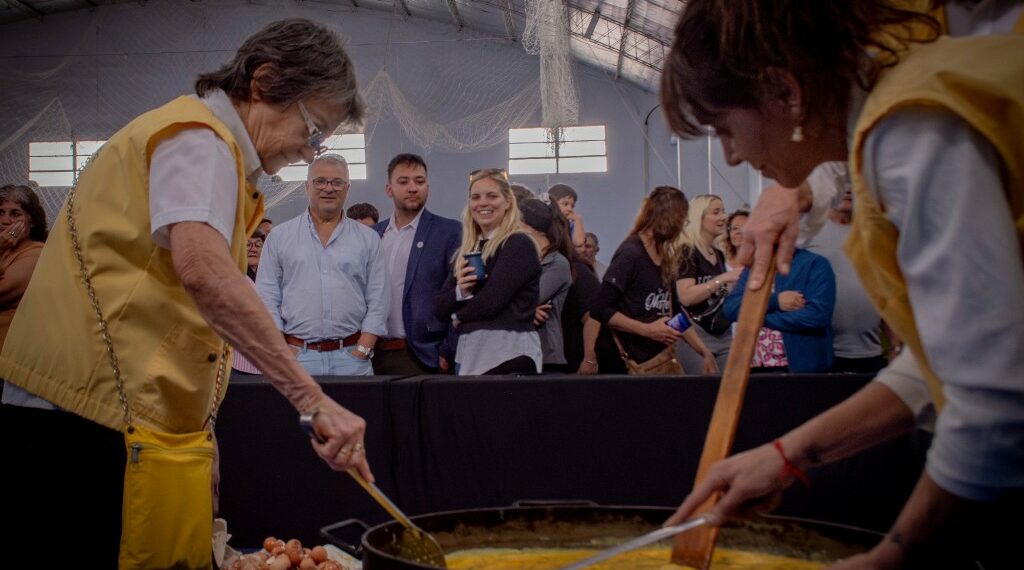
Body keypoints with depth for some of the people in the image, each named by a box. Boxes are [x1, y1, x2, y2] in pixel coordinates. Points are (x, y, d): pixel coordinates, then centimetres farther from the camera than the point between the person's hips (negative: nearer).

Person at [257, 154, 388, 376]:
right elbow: (267, 297, 4)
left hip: (352, 356, 0)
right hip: (296, 357, 0)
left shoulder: (368, 239, 9)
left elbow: (378, 300, 5)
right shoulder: (280, 237, 9)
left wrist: (362, 351, -5)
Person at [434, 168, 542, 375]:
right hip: (467, 354, 6)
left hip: (509, 355, -6)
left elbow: (491, 300, -16)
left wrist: (459, 316, 2)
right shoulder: (466, 252, 13)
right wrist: (460, 292, -11)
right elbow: (439, 307, 10)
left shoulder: (518, 244, -7)